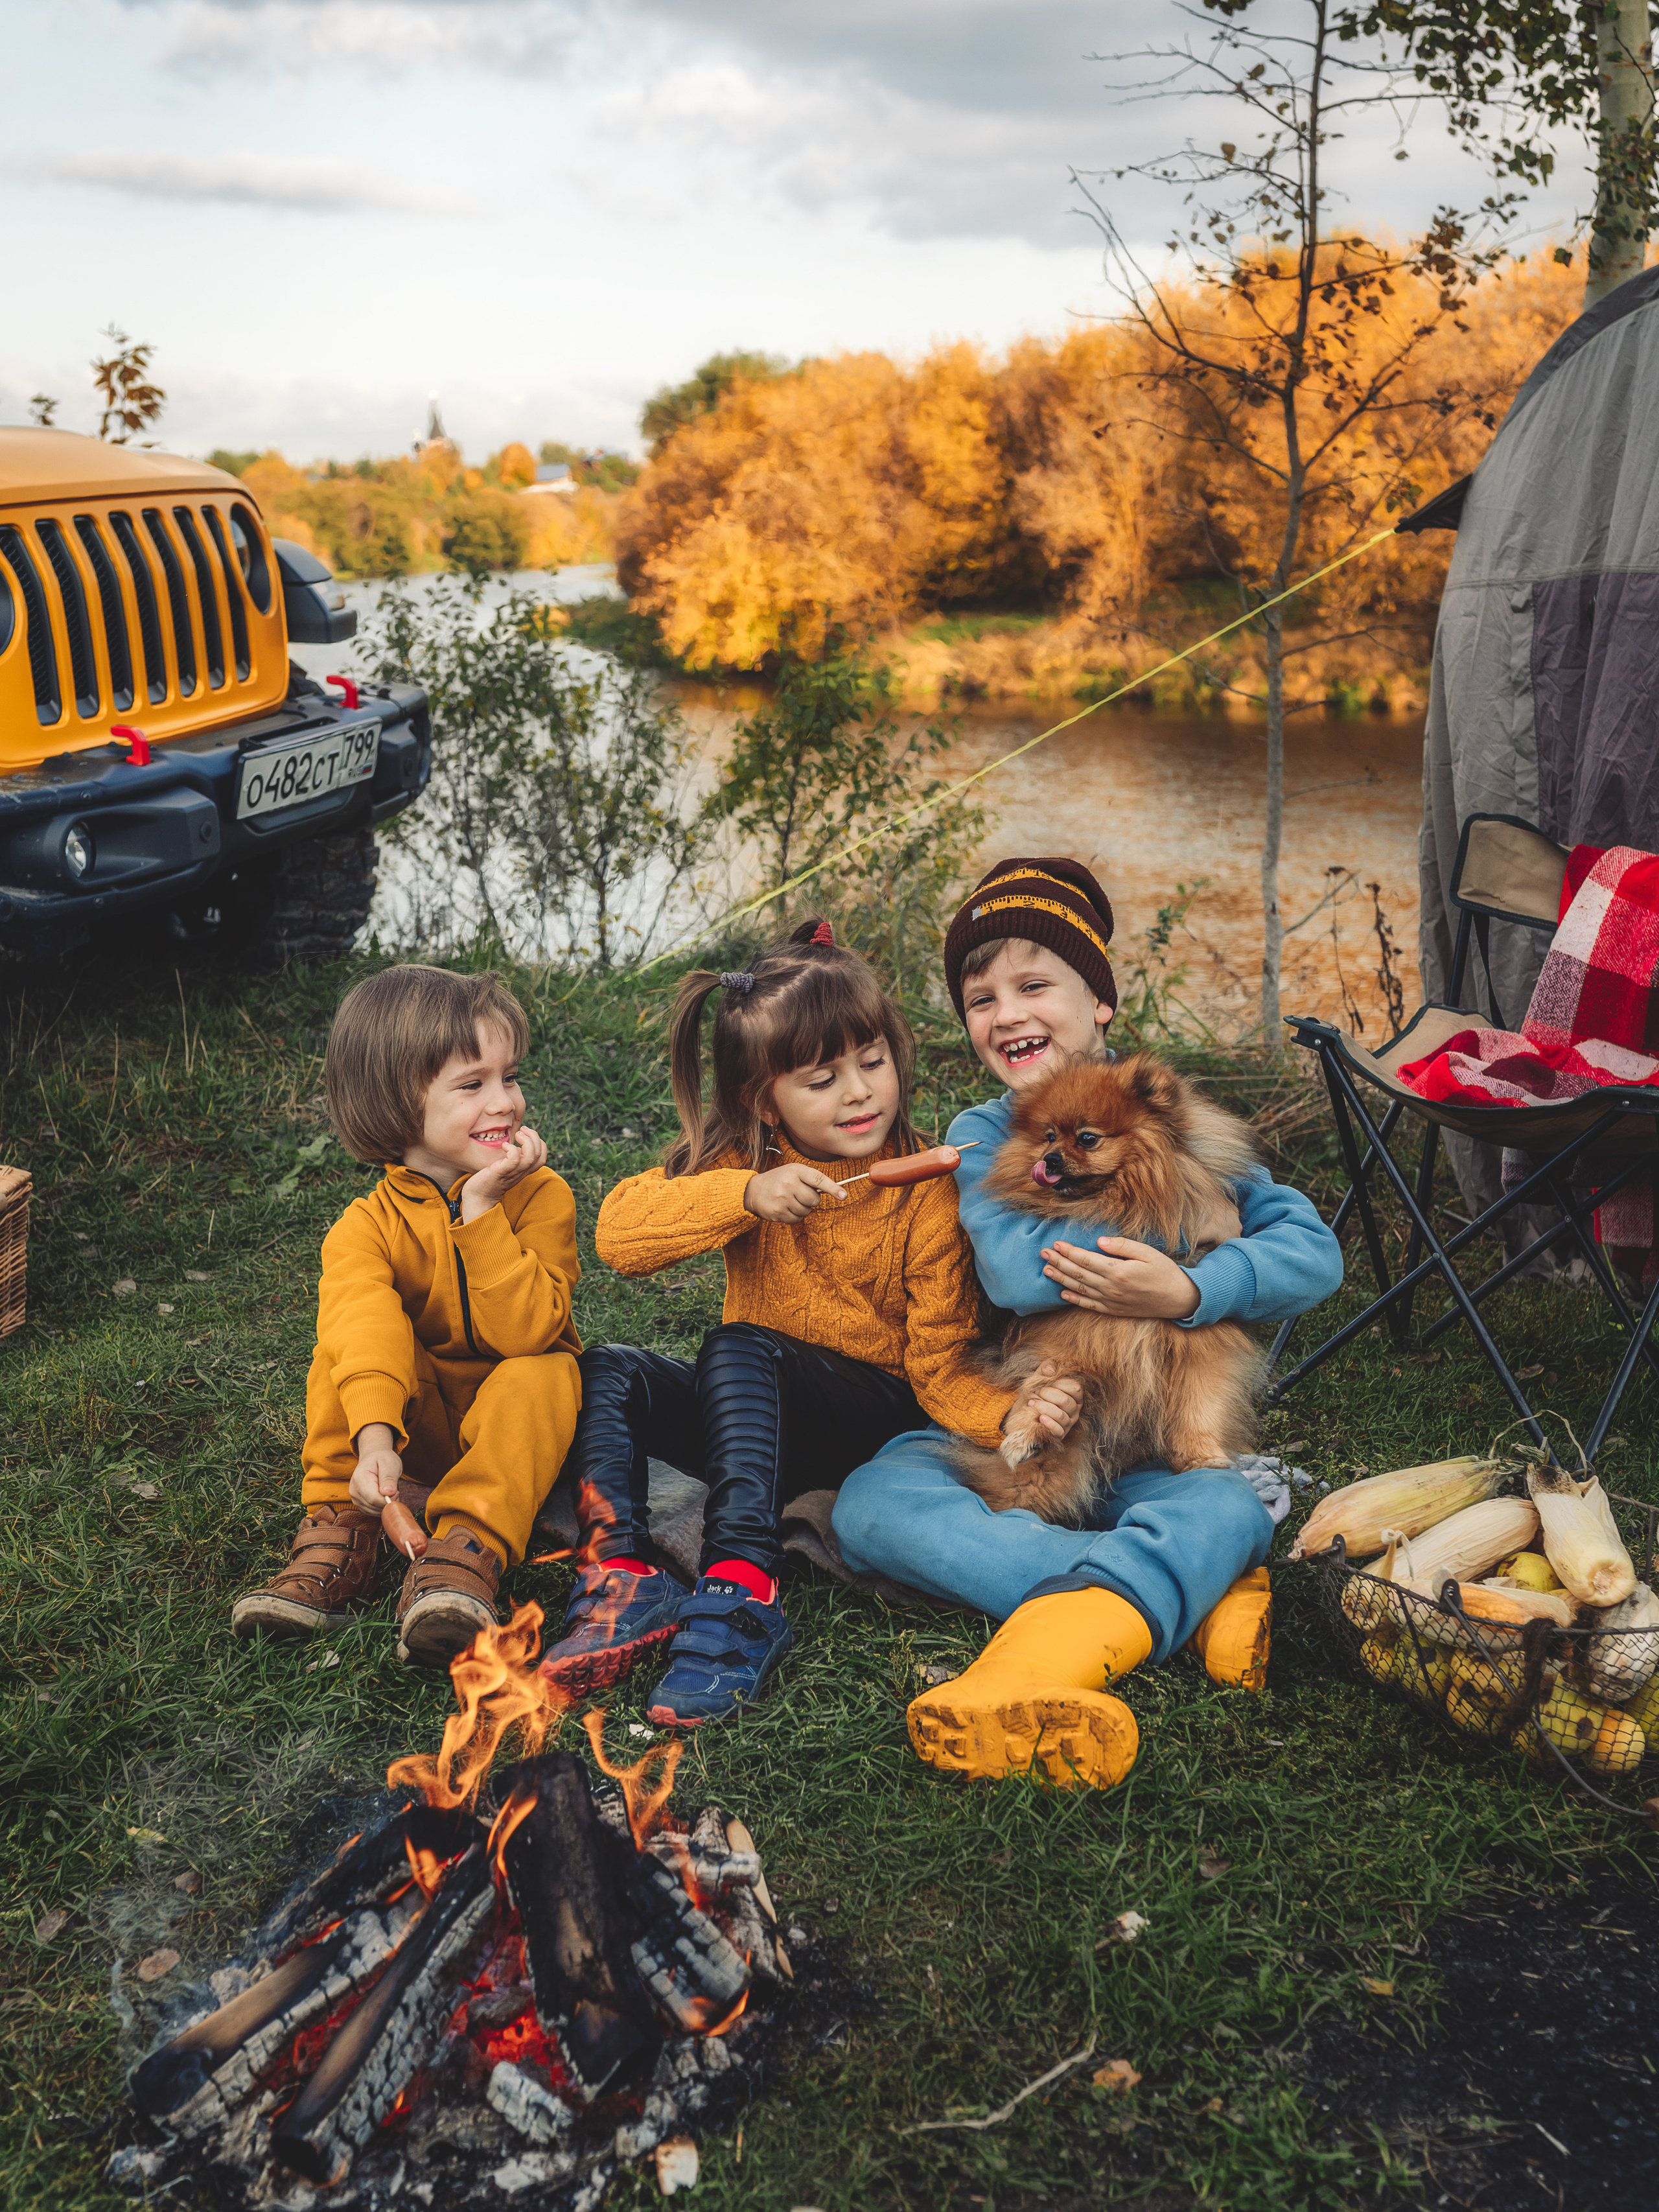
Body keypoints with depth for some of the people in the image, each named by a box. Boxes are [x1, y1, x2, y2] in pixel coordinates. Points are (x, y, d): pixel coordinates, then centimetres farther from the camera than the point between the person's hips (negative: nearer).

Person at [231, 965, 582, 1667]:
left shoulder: (541, 1196, -14)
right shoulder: (365, 1226, -14)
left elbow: (526, 1332, -27)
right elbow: (370, 1329, -34)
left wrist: (481, 1211, -32)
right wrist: (372, 1436, -51)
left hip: (509, 1424, -1)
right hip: (414, 1419, 1)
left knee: (544, 1374, -33)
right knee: (345, 1347, -24)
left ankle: (466, 1554, -38)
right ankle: (338, 1533, -23)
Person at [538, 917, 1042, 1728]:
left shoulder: (927, 1192, -11)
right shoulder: (736, 1158, -2)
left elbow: (942, 1370, -11)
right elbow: (618, 1234, -18)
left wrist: (1013, 1415, -33)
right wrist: (746, 1195, -31)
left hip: (874, 1425, -4)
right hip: (760, 1417, 4)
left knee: (739, 1349, -31)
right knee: (607, 1373, -17)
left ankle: (741, 1591, -38)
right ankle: (621, 1575, -26)